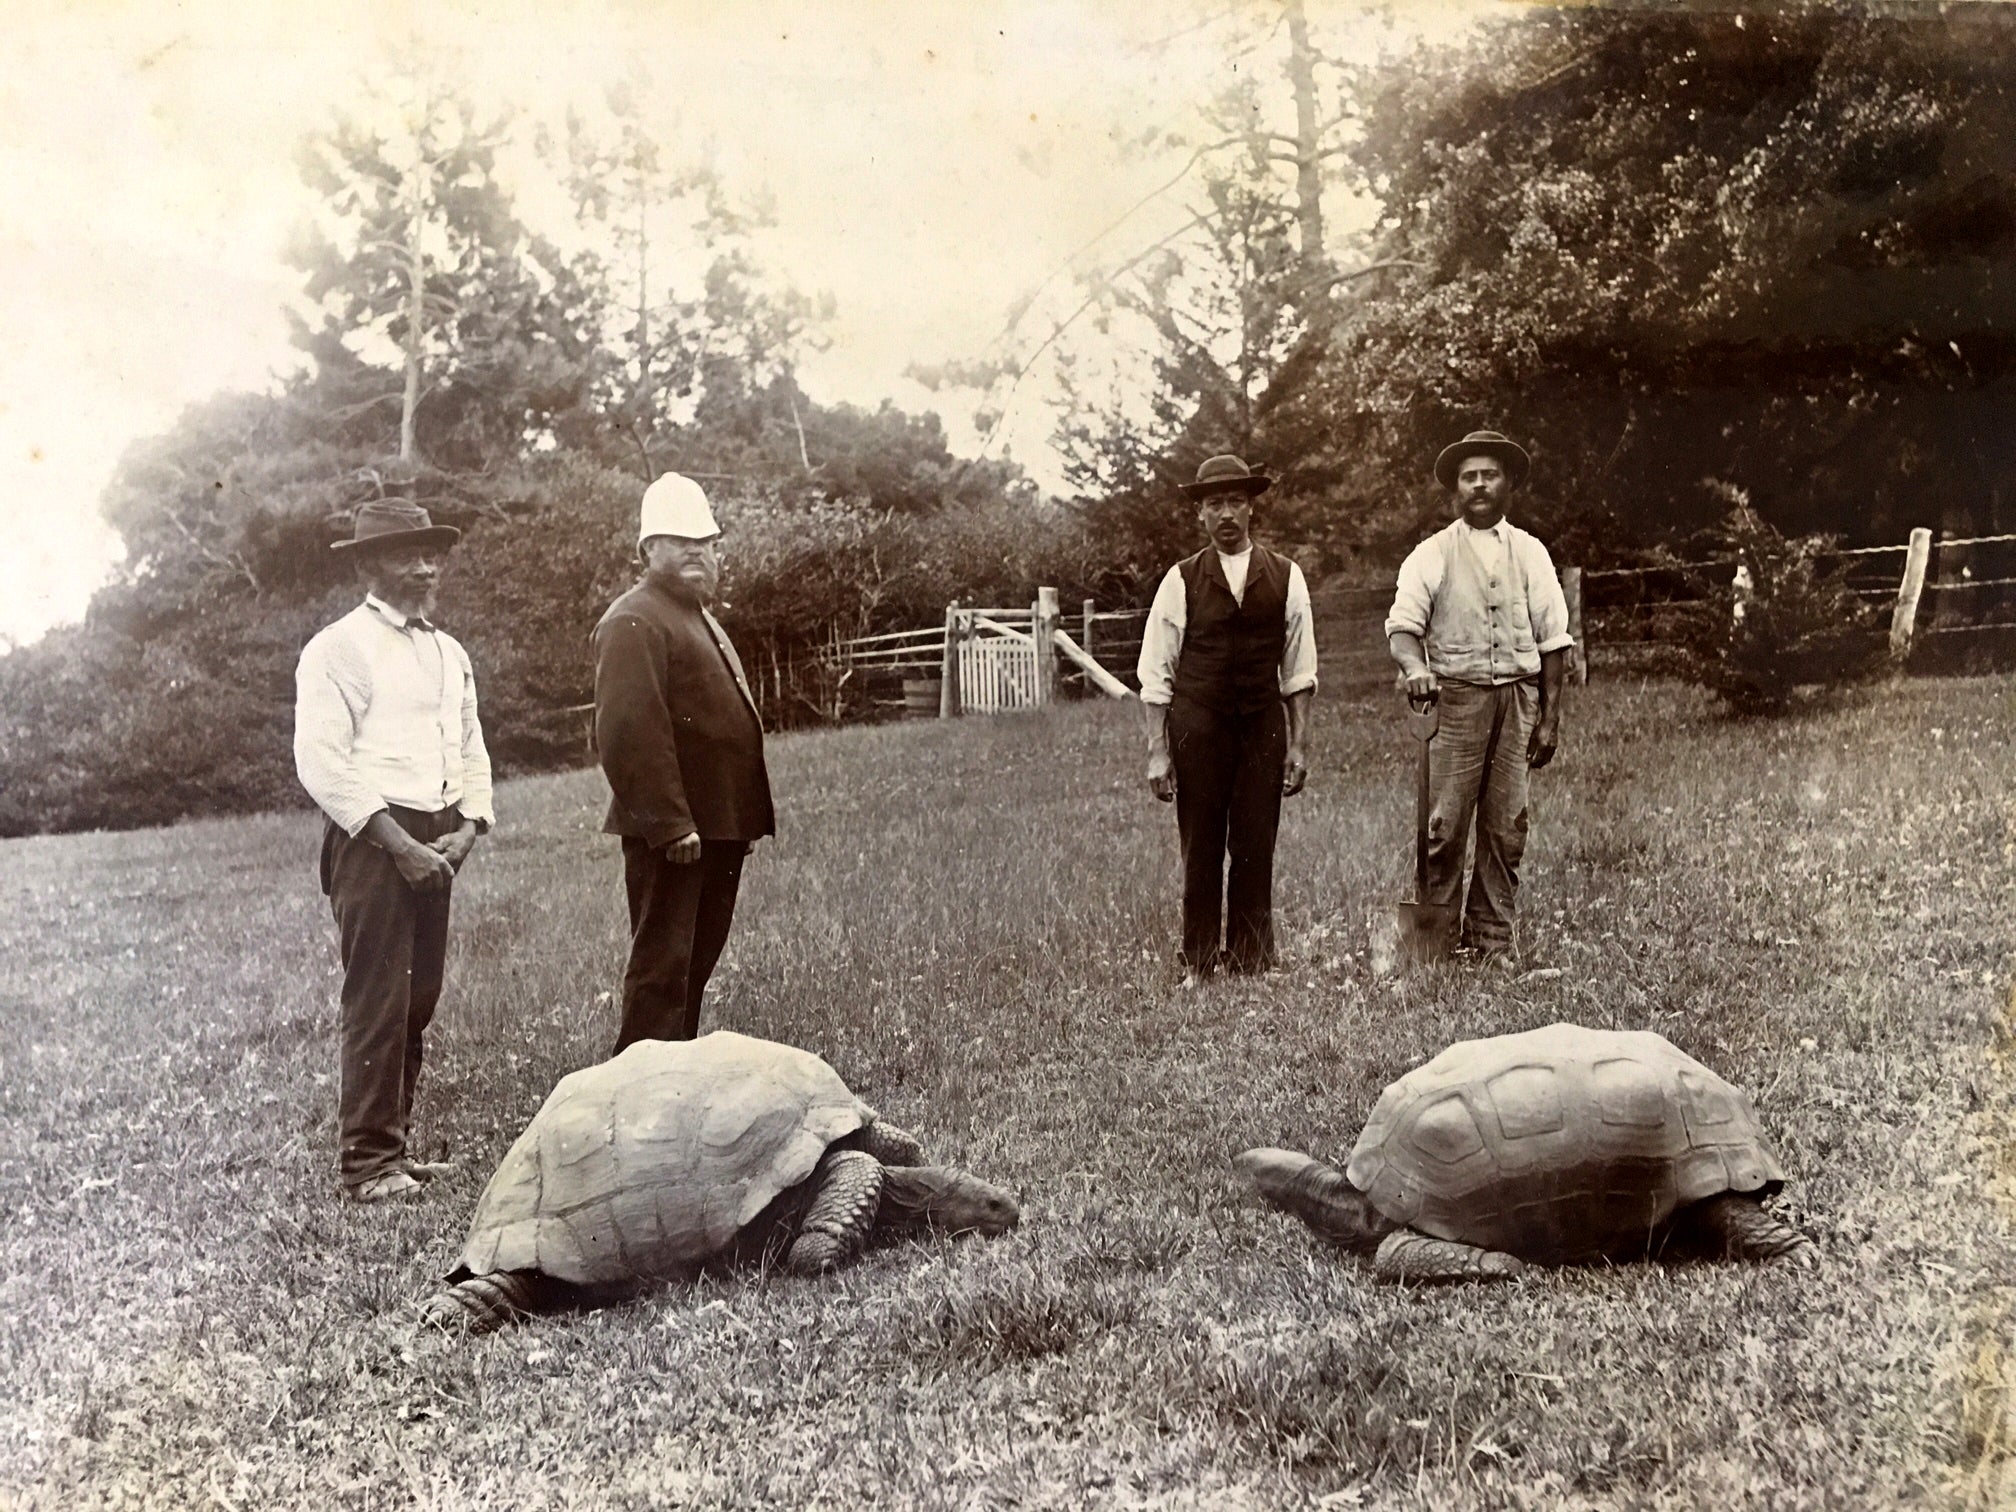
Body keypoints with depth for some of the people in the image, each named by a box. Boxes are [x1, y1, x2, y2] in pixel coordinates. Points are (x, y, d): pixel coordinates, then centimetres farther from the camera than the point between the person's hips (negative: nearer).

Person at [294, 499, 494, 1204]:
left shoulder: (449, 652, 17)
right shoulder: (338, 648, -6)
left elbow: (472, 752, 20)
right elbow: (321, 762, -14)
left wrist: (467, 828, 2)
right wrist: (399, 844, -16)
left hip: (437, 844, 7)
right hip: (372, 839, -7)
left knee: (419, 1000, 10)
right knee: (376, 1003, -7)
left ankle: (392, 1142, 21)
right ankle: (367, 1161, 1)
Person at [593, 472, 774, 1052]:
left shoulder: (699, 617, 21)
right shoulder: (635, 622, -13)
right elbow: (630, 731, -22)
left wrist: (750, 817, 21)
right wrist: (669, 823, -25)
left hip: (718, 828, 10)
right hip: (671, 833, -10)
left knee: (697, 961, 17)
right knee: (662, 964, -5)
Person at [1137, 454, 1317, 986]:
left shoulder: (1285, 577, 7)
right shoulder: (1181, 581, 2)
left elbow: (1299, 671, 9)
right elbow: (1156, 676, 2)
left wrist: (1299, 744, 4)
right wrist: (1158, 753, -2)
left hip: (1263, 723, 1)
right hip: (1198, 725, -1)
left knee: (1256, 850, 1)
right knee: (1201, 850, 2)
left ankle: (1252, 963, 11)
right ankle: (1198, 965, 10)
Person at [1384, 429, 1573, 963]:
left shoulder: (1530, 553, 14)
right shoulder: (1432, 554, 7)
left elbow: (1552, 639, 12)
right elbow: (1402, 624, -4)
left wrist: (1550, 717, 5)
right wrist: (1415, 668, -26)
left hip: (1519, 696, 2)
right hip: (1456, 695, -2)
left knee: (1506, 828, 1)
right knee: (1444, 824, -8)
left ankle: (1492, 939, 8)